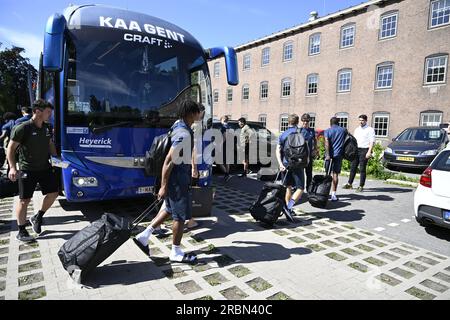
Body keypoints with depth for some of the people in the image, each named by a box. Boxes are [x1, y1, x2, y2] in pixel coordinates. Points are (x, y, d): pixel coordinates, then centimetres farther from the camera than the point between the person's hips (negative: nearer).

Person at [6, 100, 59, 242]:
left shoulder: (46, 128, 6)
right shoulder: (23, 128, -14)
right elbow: (11, 148, -11)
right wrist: (12, 168, -20)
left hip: (45, 168, 6)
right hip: (27, 170, -6)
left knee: (53, 193, 7)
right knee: (25, 200, 2)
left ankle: (38, 217, 29)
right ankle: (21, 232, 16)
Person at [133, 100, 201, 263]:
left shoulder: (177, 125, 5)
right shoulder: (184, 134, -24)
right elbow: (169, 161, -25)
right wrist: (163, 186, -22)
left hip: (176, 177, 10)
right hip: (178, 180, -10)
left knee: (169, 209, 23)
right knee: (181, 216, 4)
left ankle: (143, 236, 28)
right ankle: (176, 253, 21)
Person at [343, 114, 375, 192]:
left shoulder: (370, 130, -2)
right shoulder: (357, 129, 17)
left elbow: (372, 141, -9)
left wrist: (369, 152, -18)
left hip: (364, 150, -6)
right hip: (356, 149, 6)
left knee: (362, 169, -2)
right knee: (353, 167, 8)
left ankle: (361, 186, 5)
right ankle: (349, 184, 16)